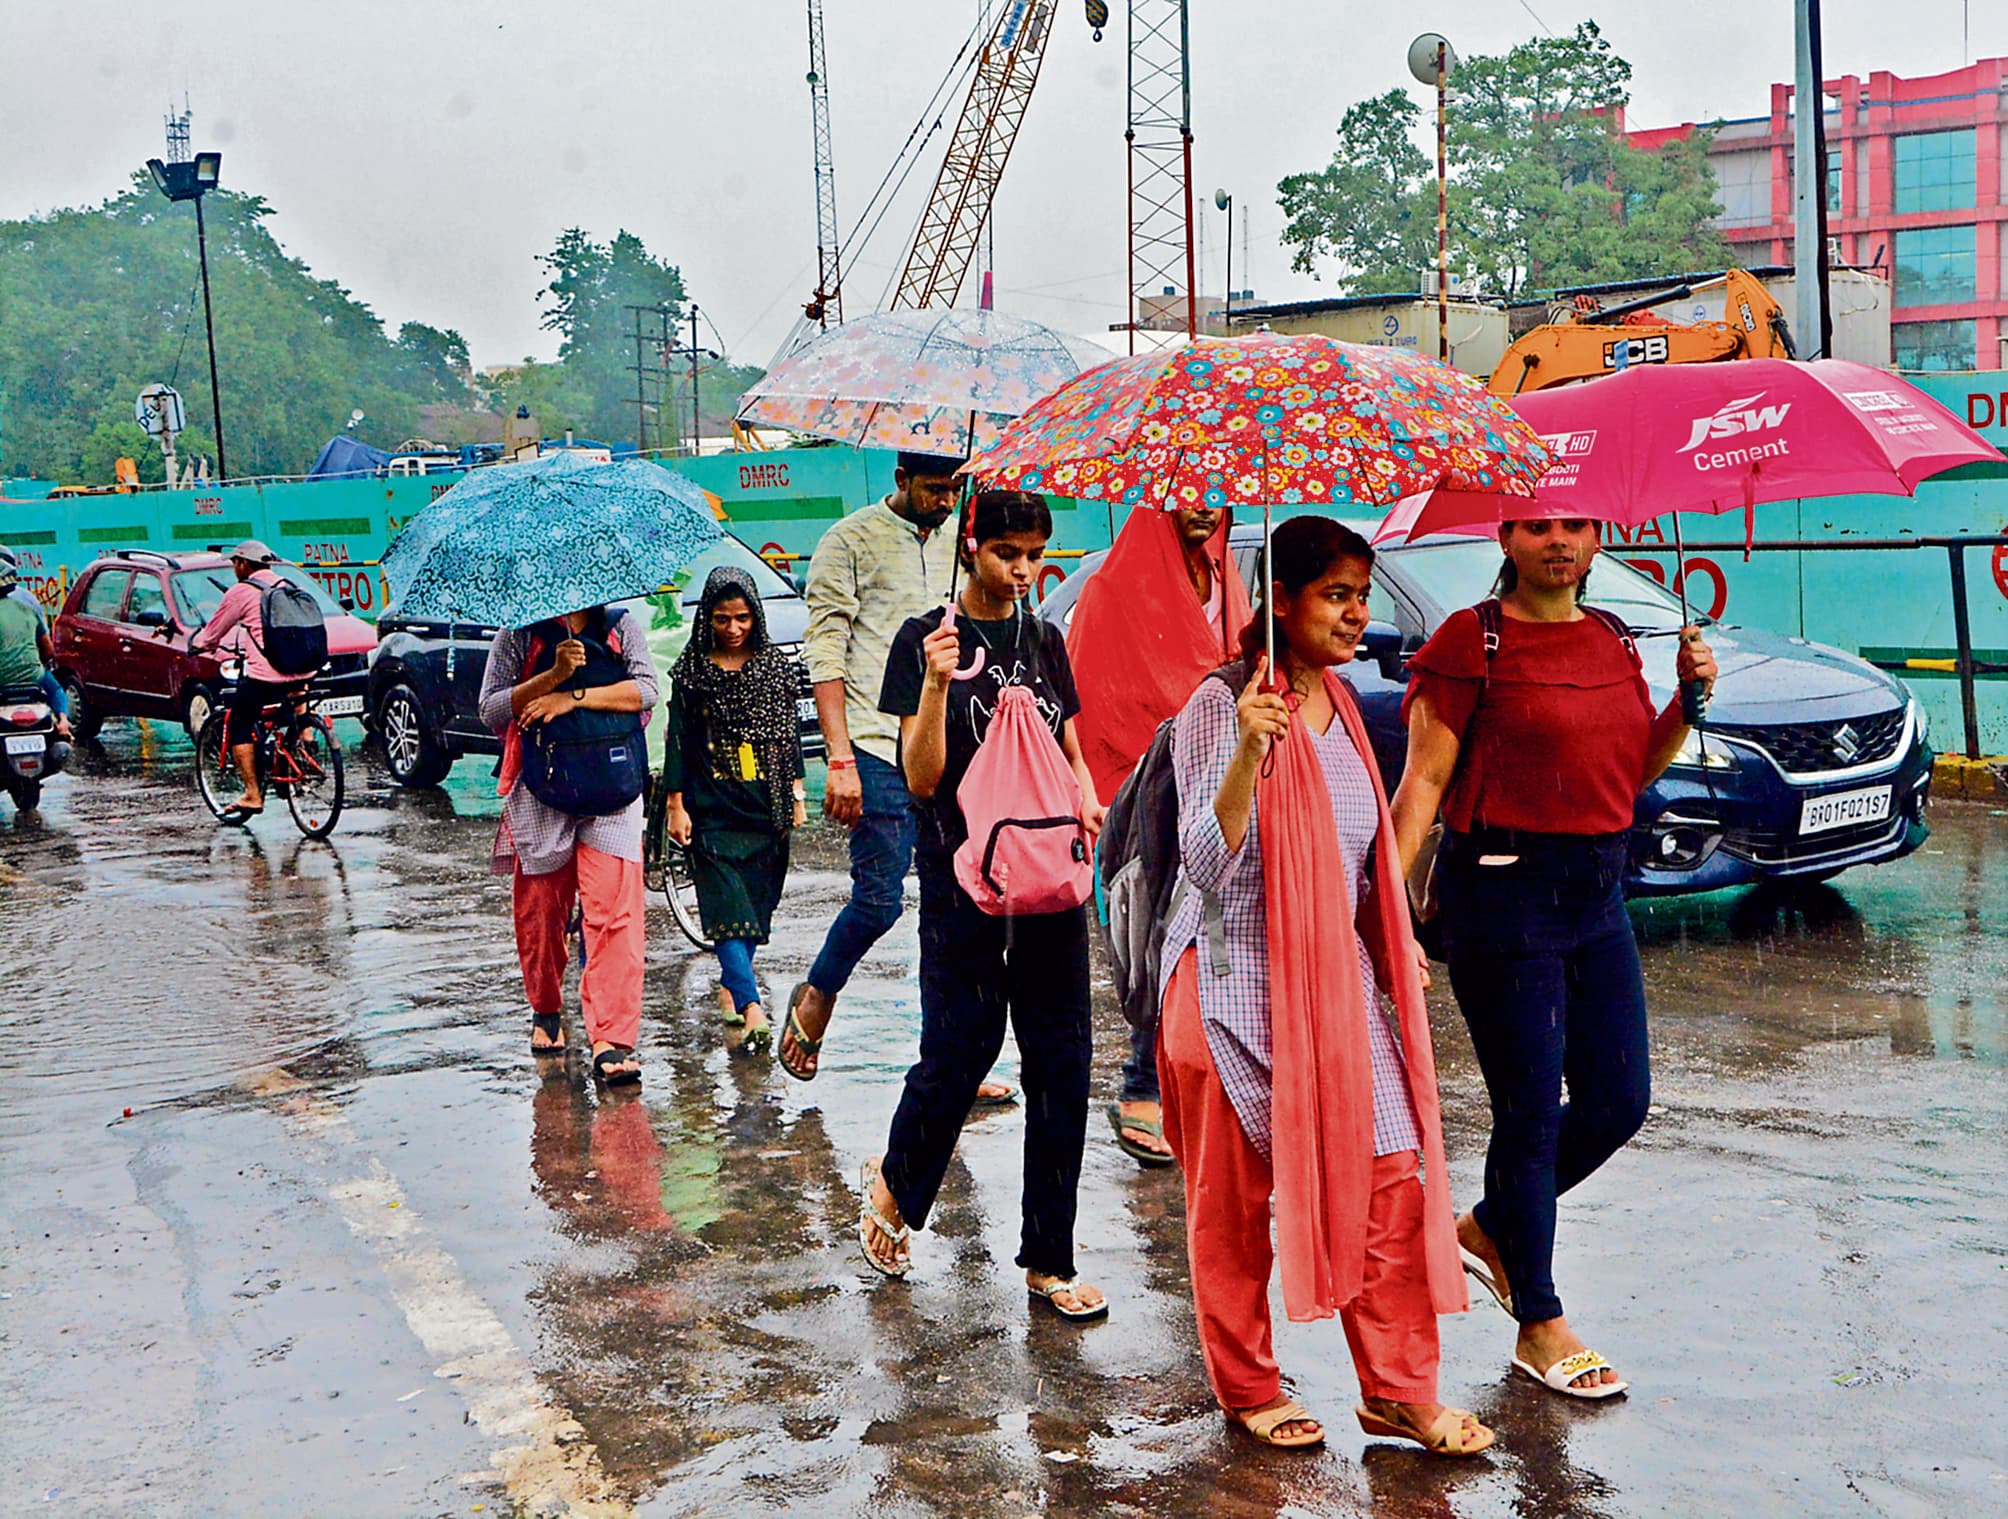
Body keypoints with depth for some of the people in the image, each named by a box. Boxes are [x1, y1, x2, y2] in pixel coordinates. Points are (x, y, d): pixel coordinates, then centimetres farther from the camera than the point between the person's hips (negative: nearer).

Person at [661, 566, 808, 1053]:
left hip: (767, 805, 3)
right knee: (727, 902, -12)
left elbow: (789, 733, 12)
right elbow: (677, 740, 3)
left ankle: (731, 985, 23)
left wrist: (796, 795, 10)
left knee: (757, 900, 5)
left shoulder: (776, 666, 8)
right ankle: (751, 1005, -21)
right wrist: (676, 805, -1)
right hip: (713, 806, -3)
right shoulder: (691, 671, 2)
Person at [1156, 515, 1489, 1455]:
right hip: (1235, 989, -6)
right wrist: (1249, 753, -31)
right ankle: (1247, 1391, 24)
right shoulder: (1220, 707, -12)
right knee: (1233, 1204, 6)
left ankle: (1398, 1392, 15)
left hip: (1337, 982, 6)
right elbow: (1206, 863, -20)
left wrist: (1395, 942, 21)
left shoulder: (1338, 706, 11)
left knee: (1390, 1175, 2)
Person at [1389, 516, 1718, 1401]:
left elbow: (1631, 772, 18)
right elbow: (1424, 780, -11)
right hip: (1505, 889, -7)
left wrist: (1690, 696, 3)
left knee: (1619, 1102, 9)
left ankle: (1487, 1229, 33)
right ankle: (1539, 1328, 15)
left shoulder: (1612, 642, 13)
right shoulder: (1472, 641, -8)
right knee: (1531, 1111, 0)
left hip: (1597, 894, 7)